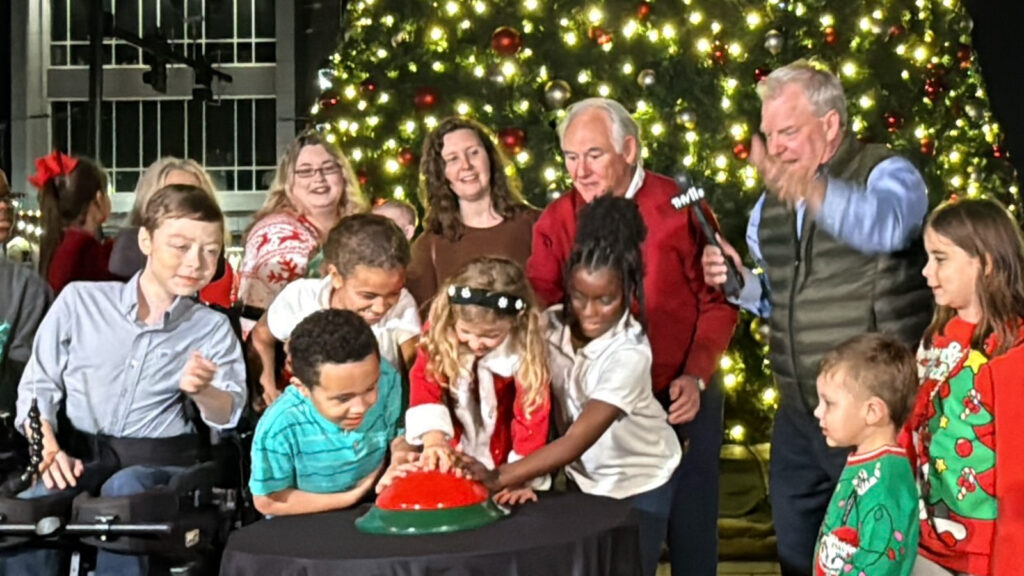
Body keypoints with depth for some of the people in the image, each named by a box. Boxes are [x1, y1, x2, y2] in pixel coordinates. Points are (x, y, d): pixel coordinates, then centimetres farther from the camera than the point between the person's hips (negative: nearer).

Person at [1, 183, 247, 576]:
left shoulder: (214, 328, 9)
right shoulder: (80, 300, 7)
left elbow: (228, 415, -2)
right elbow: (37, 387, 8)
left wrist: (202, 391, -26)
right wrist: (47, 448, -10)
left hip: (161, 465, 0)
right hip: (79, 460, 0)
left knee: (125, 488, -36)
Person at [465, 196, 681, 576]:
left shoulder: (629, 351, -30)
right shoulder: (552, 324, -15)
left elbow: (577, 441, -35)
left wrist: (497, 481, -40)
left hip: (640, 482, -4)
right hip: (582, 477, 4)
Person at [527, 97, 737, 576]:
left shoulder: (680, 206, -10)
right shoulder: (557, 220, -4)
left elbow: (717, 300, -6)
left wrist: (696, 377, -16)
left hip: (682, 401, -2)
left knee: (692, 537, 8)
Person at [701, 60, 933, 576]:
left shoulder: (886, 174, -9)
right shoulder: (769, 205, 11)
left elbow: (885, 224, -34)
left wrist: (810, 189, -52)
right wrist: (740, 282, -2)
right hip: (798, 414, 6)